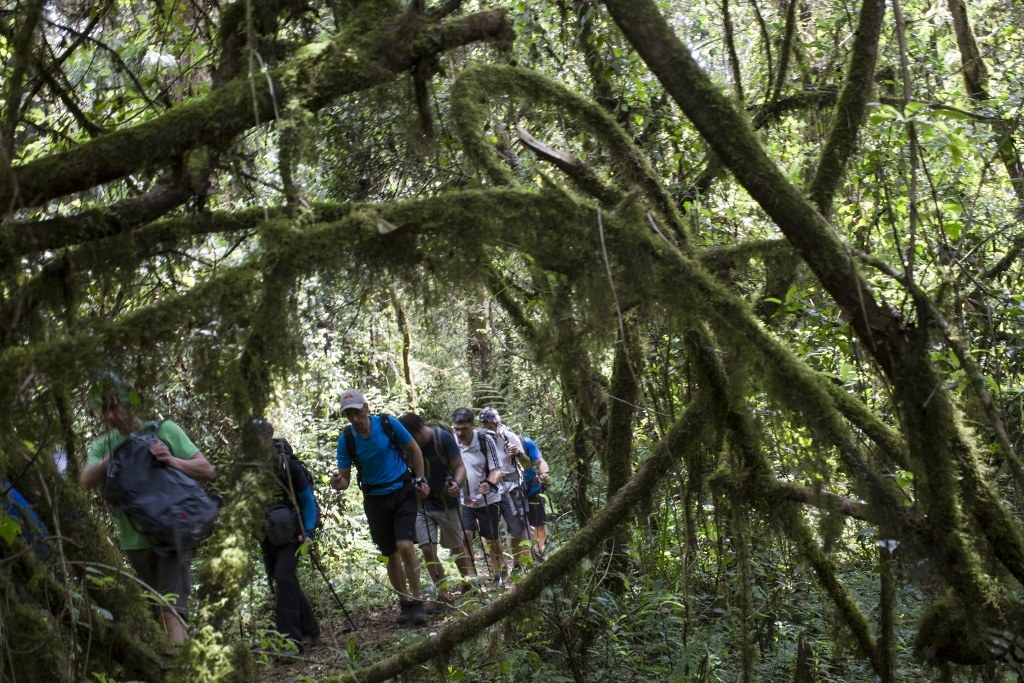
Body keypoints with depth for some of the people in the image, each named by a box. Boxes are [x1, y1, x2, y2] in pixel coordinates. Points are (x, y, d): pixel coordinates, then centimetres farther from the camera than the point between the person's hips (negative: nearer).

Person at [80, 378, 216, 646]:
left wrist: (172, 461, -22)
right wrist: (113, 458, -26)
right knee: (158, 610, 10)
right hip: (135, 541, 4)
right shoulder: (103, 445, 8)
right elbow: (87, 480, -10)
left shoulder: (164, 430, -2)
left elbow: (208, 471, -4)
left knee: (171, 609, -17)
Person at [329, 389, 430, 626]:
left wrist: (420, 480, 0)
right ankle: (405, 603, 24)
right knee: (391, 554, 8)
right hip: (375, 499, 2)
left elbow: (414, 449, 2)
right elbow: (345, 478, -6)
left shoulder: (388, 423, -13)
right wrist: (338, 483, -29)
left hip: (402, 492, -2)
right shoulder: (346, 439, -9)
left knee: (405, 546, -18)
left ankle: (417, 603, -9)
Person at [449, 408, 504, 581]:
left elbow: (496, 469, -17)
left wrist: (490, 484, -37)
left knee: (492, 539, 7)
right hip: (463, 500, 1)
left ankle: (497, 574, 25)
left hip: (488, 498, -1)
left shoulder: (485, 440, -17)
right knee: (465, 535, -15)